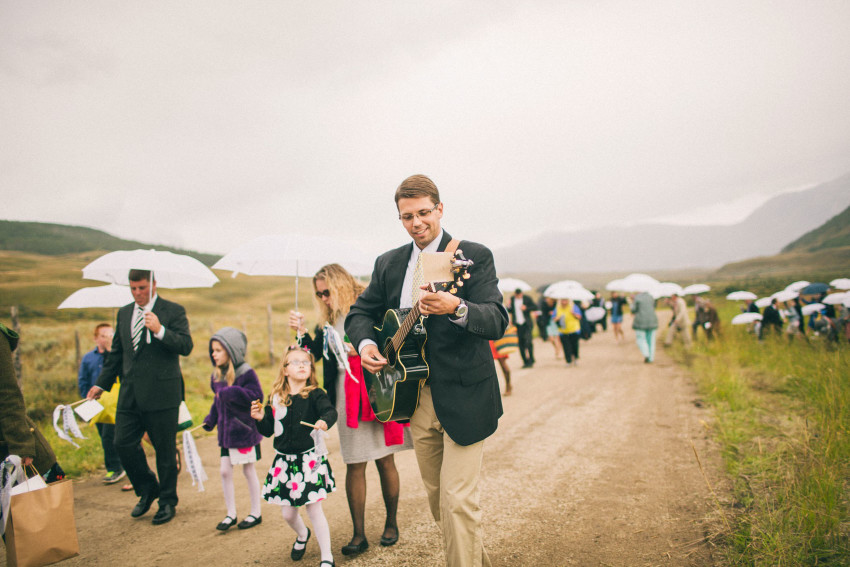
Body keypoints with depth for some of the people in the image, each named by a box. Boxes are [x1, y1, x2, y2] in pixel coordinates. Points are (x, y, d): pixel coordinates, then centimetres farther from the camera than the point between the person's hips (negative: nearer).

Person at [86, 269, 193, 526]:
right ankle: (147, 489, 27)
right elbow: (116, 352, 21)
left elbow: (186, 346, -13)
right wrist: (101, 384, 19)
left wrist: (159, 330, -25)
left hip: (161, 394, -5)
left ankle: (167, 502, 22)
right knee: (123, 444, 3)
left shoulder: (173, 311, -3)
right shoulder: (124, 313, 14)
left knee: (165, 450, 4)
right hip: (130, 394, 5)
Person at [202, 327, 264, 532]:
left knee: (249, 470, 7)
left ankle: (256, 513, 22)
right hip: (226, 430, 6)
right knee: (224, 471, 7)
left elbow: (256, 395, -24)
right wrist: (210, 419, 3)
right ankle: (231, 513, 21)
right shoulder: (217, 375, 6)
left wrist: (231, 393, -27)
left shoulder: (245, 372, -16)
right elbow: (218, 401, 15)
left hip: (244, 429, -6)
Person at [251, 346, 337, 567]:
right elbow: (269, 430, 10)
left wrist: (324, 420, -46)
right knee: (287, 513, 13)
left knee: (314, 509, -2)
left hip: (310, 459, -4)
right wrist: (260, 418, -8)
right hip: (284, 461, 4)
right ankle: (302, 535, 47)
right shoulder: (276, 398, 4)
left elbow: (330, 411, -25)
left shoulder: (315, 395, -7)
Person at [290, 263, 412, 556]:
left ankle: (391, 522, 25)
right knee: (355, 464, 4)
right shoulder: (330, 320, 12)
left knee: (385, 460, 6)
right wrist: (303, 333, 2)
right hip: (347, 396, 4)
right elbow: (320, 353, 11)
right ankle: (359, 534, 13)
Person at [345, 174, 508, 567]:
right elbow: (359, 312, 16)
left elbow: (498, 322, -20)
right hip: (415, 397, 6)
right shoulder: (389, 264, 8)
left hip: (464, 397, -6)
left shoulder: (474, 256, -9)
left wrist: (456, 308, -40)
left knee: (458, 499, -7)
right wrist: (365, 343, -6)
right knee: (437, 497, 18)